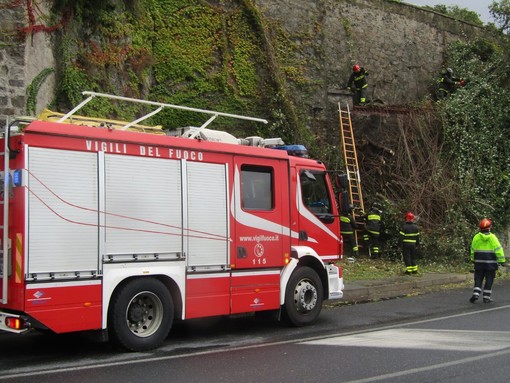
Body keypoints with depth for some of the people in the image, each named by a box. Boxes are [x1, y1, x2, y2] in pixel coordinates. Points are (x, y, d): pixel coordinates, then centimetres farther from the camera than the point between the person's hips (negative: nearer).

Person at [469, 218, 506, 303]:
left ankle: (476, 294, -6)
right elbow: (498, 249, -9)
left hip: (479, 262, 2)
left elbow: (473, 250, 7)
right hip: (490, 262, -2)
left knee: (478, 279, 9)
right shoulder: (492, 237, -8)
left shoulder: (476, 237, -1)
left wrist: (473, 259, 19)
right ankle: (486, 297, 7)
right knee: (489, 280, 6)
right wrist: (501, 260, -4)